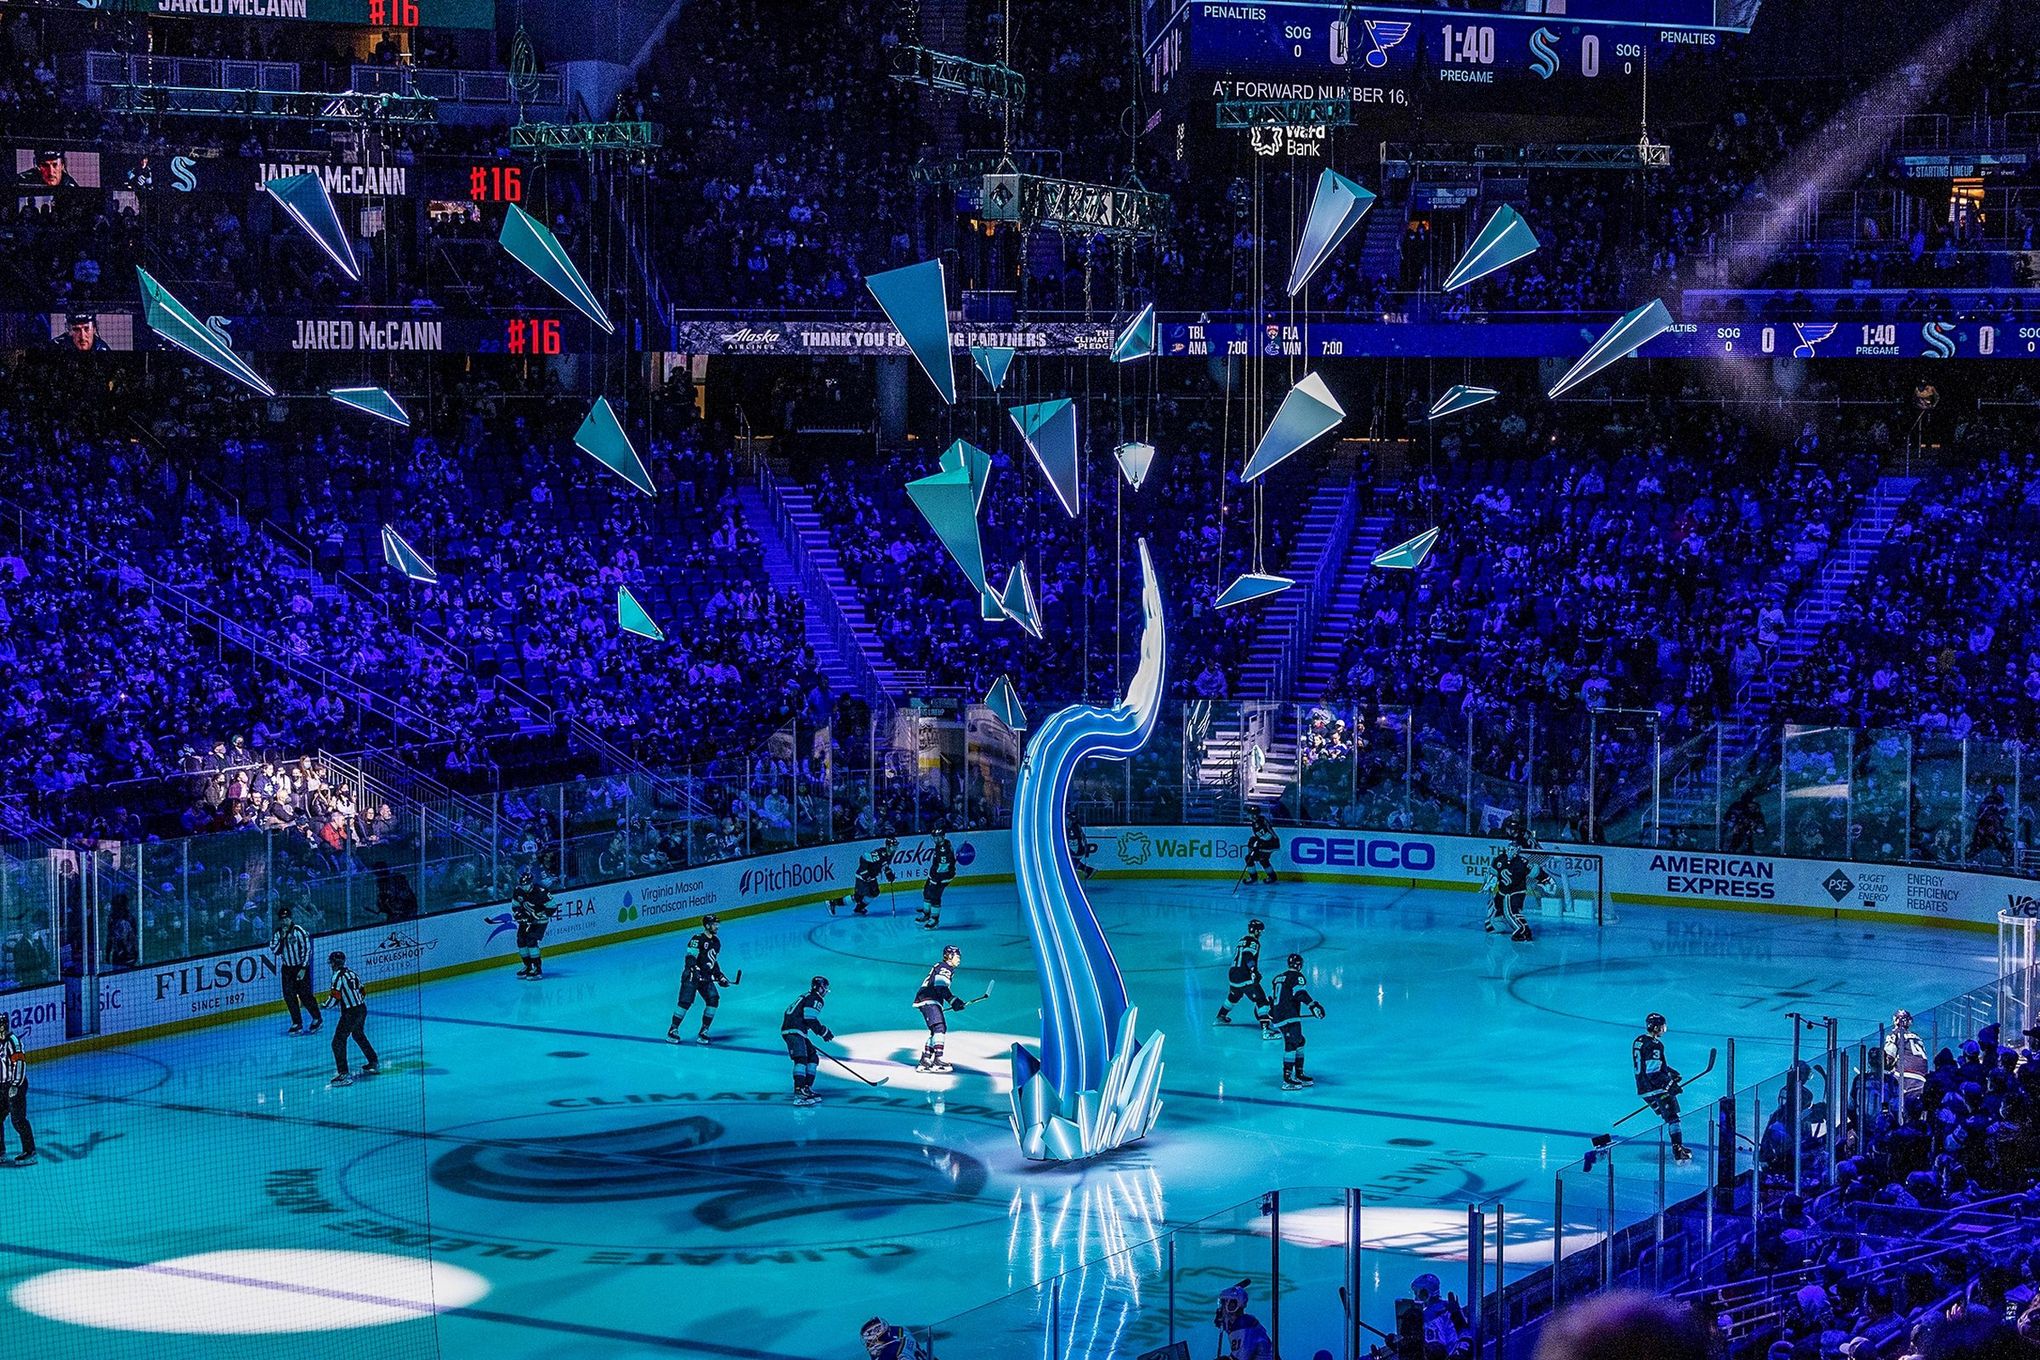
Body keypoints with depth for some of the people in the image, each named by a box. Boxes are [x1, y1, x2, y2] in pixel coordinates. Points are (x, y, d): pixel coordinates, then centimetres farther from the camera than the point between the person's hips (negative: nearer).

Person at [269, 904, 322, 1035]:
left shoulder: (298, 931, -13)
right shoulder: (277, 933, 2)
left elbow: (307, 949, -13)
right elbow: (274, 950, -7)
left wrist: (303, 969, -16)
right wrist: (282, 938, -19)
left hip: (301, 967, -5)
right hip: (287, 968, 5)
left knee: (305, 994, -5)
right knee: (289, 996, 0)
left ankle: (317, 1018, 13)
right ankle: (297, 1024, 9)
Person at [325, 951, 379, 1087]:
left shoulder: (338, 975, -13)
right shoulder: (352, 973, 10)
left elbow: (335, 997, -18)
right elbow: (363, 993, 16)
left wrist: (326, 1004, 0)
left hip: (350, 1013, -9)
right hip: (362, 1009, 9)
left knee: (338, 1041, -5)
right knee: (359, 1036, 30)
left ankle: (343, 1074, -12)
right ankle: (374, 1064, 41)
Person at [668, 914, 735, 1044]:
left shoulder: (716, 942, 15)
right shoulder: (698, 939, -11)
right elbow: (690, 957, -19)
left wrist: (720, 977, 18)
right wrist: (695, 969, -34)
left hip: (706, 978, 7)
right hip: (691, 976, -7)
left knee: (713, 999, -8)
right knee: (685, 1001, -13)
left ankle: (704, 1031, 1)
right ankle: (673, 1030, 0)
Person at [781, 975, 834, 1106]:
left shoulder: (807, 996, 27)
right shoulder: (815, 999, -5)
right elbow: (811, 1020, -14)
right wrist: (824, 1031, -4)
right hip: (794, 1031, -10)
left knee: (813, 1057, 14)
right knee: (801, 1059, -22)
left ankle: (807, 1087, 9)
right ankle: (799, 1091, -35)